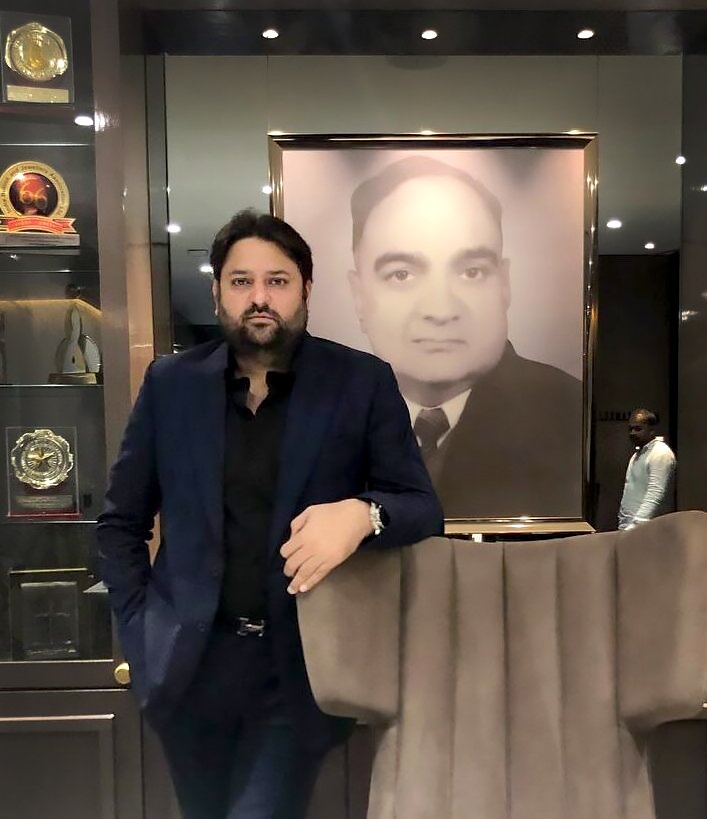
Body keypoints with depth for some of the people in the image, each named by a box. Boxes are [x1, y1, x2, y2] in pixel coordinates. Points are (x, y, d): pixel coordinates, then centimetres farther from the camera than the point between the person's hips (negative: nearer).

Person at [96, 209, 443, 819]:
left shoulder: (363, 382, -5)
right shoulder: (171, 383, 1)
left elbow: (424, 511, -6)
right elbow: (120, 522, 8)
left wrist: (363, 514, -27)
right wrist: (139, 631, 0)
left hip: (301, 662, -2)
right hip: (192, 663, 3)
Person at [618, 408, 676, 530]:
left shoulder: (661, 453, -11)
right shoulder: (637, 454, 18)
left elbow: (655, 495, -21)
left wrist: (635, 526, -26)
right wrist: (622, 525, 16)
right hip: (628, 526, 8)